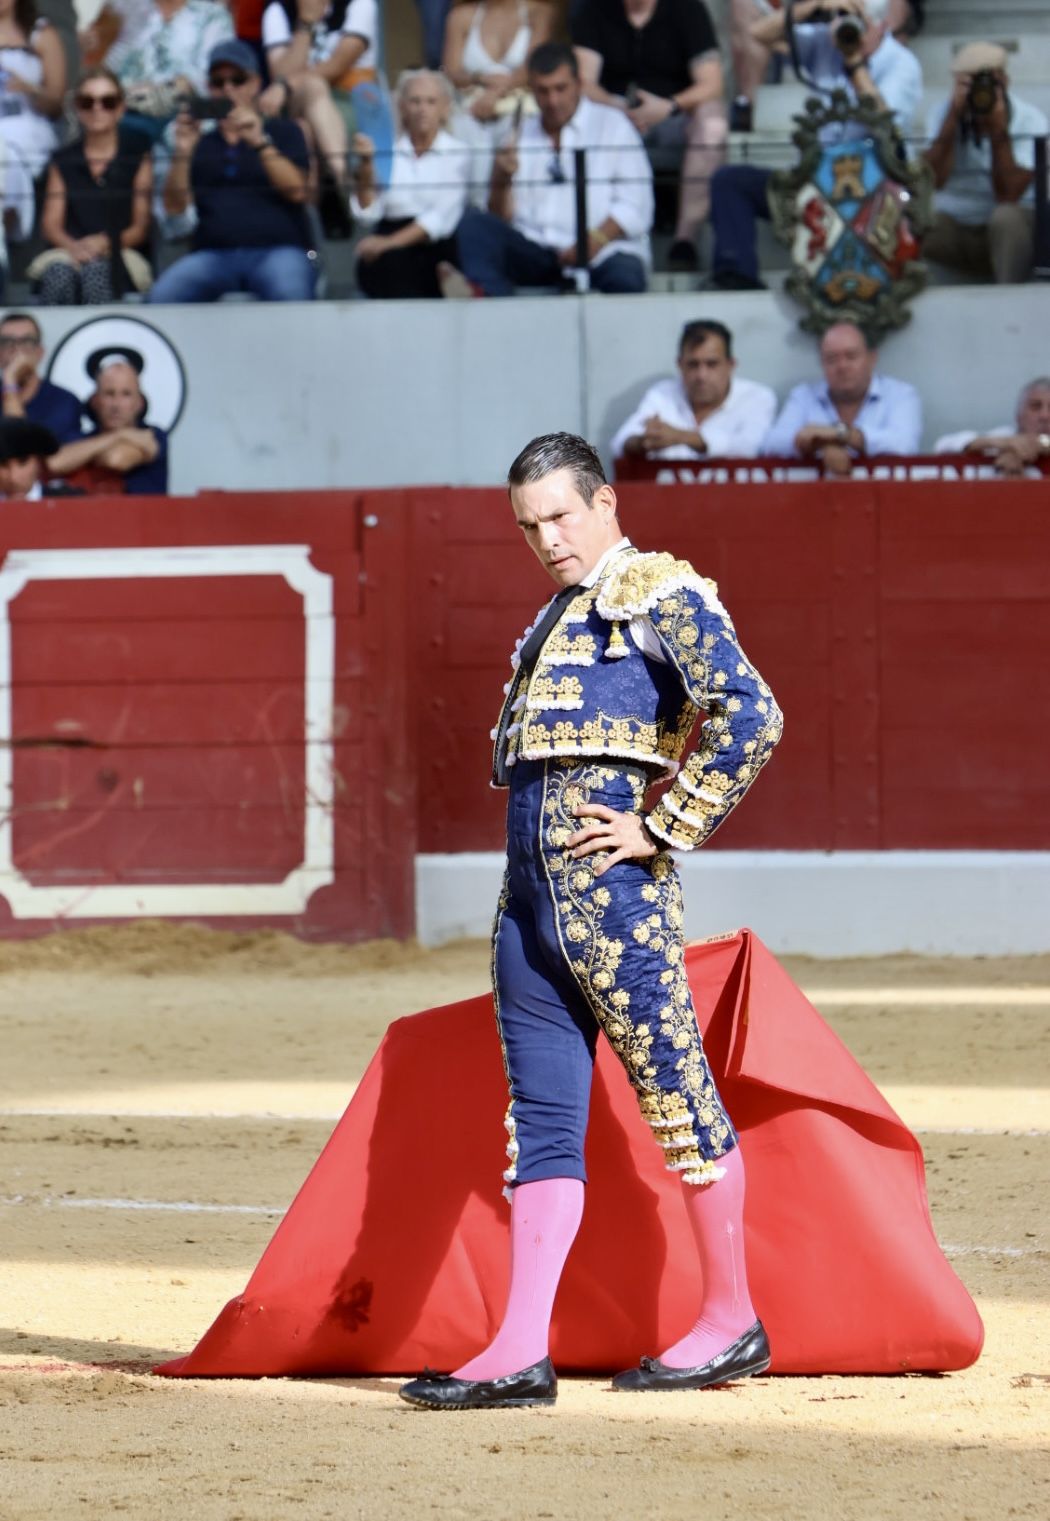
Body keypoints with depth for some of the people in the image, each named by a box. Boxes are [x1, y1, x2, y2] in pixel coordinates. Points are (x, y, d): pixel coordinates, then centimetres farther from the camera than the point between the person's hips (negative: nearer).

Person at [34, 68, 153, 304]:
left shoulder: (137, 158, 14)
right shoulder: (64, 161, 22)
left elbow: (141, 227, 7)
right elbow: (50, 224, 13)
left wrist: (106, 243, -14)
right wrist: (73, 246, -11)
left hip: (120, 257, -2)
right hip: (67, 253, 2)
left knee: (96, 271, -39)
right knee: (58, 275, -36)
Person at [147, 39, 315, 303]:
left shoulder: (282, 132, 17)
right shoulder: (201, 144, 23)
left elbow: (297, 190, 0)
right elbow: (175, 208, 10)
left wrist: (260, 143, -13)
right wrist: (183, 154, -5)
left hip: (277, 249, -2)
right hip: (213, 254, 2)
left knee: (289, 295, -38)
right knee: (161, 297, -29)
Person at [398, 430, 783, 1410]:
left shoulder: (662, 594, -3)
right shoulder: (554, 619, 23)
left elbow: (749, 714, -16)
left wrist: (665, 828, -14)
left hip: (612, 885, -9)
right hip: (530, 888, 9)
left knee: (676, 1092, -2)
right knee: (541, 1119, 4)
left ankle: (732, 1321, 7)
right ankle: (521, 1353, 0)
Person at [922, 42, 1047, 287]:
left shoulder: (1031, 121, -13)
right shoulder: (942, 113, -5)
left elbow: (1008, 195, -22)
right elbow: (935, 180, -21)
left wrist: (998, 129, -28)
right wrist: (954, 117, -25)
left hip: (1010, 230, -1)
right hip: (953, 228, 1)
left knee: (1006, 217, -36)